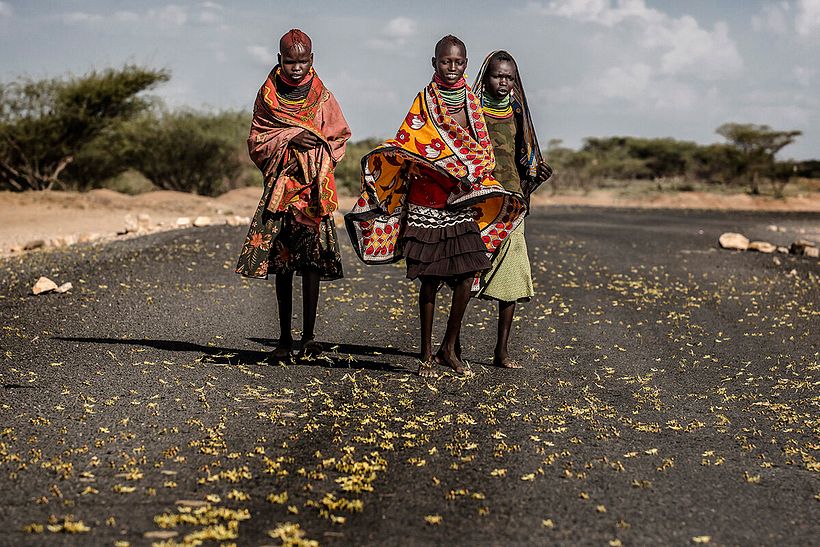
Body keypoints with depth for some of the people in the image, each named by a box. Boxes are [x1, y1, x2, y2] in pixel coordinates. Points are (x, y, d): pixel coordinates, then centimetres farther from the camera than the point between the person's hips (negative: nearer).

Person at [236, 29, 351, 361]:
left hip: (313, 187, -1)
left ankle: (308, 336, -5)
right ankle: (284, 337, 11)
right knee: (282, 264, 4)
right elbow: (256, 141, 3)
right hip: (279, 185, 1)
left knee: (313, 259, -9)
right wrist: (291, 137, -11)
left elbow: (339, 137, 10)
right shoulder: (268, 95, 6)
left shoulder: (321, 96, 5)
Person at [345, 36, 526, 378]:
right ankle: (427, 354, 10)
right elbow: (404, 144, -4)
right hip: (427, 204, -3)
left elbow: (482, 148, 14)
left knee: (466, 276, -3)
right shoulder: (424, 102, 2)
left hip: (462, 203, 3)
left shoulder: (470, 102, 12)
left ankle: (449, 347, 13)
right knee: (430, 279, 0)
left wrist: (472, 176, -2)